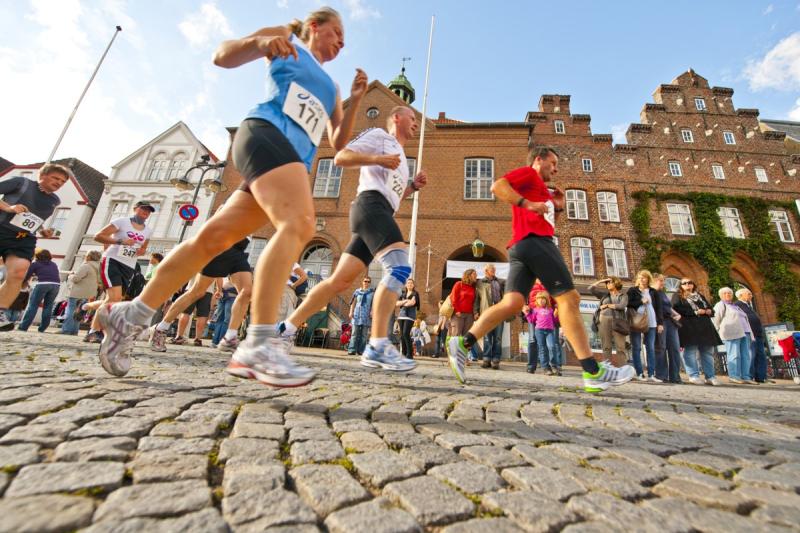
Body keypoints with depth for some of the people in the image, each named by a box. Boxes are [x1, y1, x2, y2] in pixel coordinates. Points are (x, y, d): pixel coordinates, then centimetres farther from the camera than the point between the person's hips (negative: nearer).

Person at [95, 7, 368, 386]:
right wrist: (260, 41, -3)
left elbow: (339, 144, 25)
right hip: (265, 134, -6)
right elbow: (223, 56, 15)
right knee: (299, 223, -30)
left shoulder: (330, 88, 35)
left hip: (296, 161, 6)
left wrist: (355, 100, 16)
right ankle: (258, 345, -35)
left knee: (213, 238, -1)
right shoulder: (285, 39, 22)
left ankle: (132, 315, 8)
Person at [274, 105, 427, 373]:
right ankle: (377, 346, -28)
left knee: (340, 280, 1)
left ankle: (286, 328, 8)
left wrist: (413, 186, 21)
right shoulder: (378, 135, 11)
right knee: (399, 267, -24)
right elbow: (341, 157, 0)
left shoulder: (399, 158, 35)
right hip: (370, 204, -9)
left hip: (379, 211, 9)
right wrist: (377, 159, -11)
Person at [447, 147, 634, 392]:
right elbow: (497, 186, -10)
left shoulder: (540, 187, 35)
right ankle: (593, 372, -4)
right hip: (534, 241, -9)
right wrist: (527, 204, -15)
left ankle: (463, 343, -16)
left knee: (512, 303, -7)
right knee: (569, 298, -8)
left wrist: (556, 207, 24)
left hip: (523, 246, 9)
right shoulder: (528, 173, 8)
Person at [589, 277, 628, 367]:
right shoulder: (604, 294, 17)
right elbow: (591, 288, 10)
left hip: (618, 322, -1)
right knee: (606, 347, -1)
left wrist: (607, 305, 0)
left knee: (621, 348, -6)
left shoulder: (623, 295, 12)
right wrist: (602, 281, 12)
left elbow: (622, 306, -6)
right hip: (604, 321, 2)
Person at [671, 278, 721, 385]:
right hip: (688, 327, -6)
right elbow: (677, 309, -9)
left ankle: (710, 376, 10)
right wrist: (695, 312, -12)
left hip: (704, 326, 6)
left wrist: (707, 311, -1)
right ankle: (694, 376, -4)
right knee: (690, 352, -7)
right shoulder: (677, 296, 6)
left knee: (707, 352, 5)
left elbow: (711, 310, 22)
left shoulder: (700, 296, 24)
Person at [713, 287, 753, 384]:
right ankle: (734, 376, -11)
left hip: (744, 332, 7)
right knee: (734, 355, -11)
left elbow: (743, 319, 24)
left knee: (745, 355, 1)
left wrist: (749, 333, 14)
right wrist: (721, 332, -5)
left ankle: (745, 377, 2)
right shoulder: (720, 305, 4)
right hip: (732, 333, -7)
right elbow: (716, 319, -4)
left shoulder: (735, 306, 27)